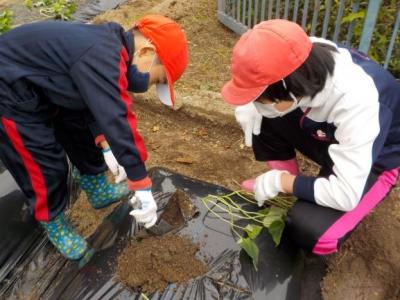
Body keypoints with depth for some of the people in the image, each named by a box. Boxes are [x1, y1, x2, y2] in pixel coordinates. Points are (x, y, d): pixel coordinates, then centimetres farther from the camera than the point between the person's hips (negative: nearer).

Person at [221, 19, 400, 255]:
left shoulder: (357, 103, -39)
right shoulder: (306, 63, -24)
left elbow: (346, 195, -34)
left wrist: (280, 182, -24)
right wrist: (250, 107, -24)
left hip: (375, 160, -5)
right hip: (329, 136, 5)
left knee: (308, 230, -27)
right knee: (263, 118, -17)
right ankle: (288, 182, 3)